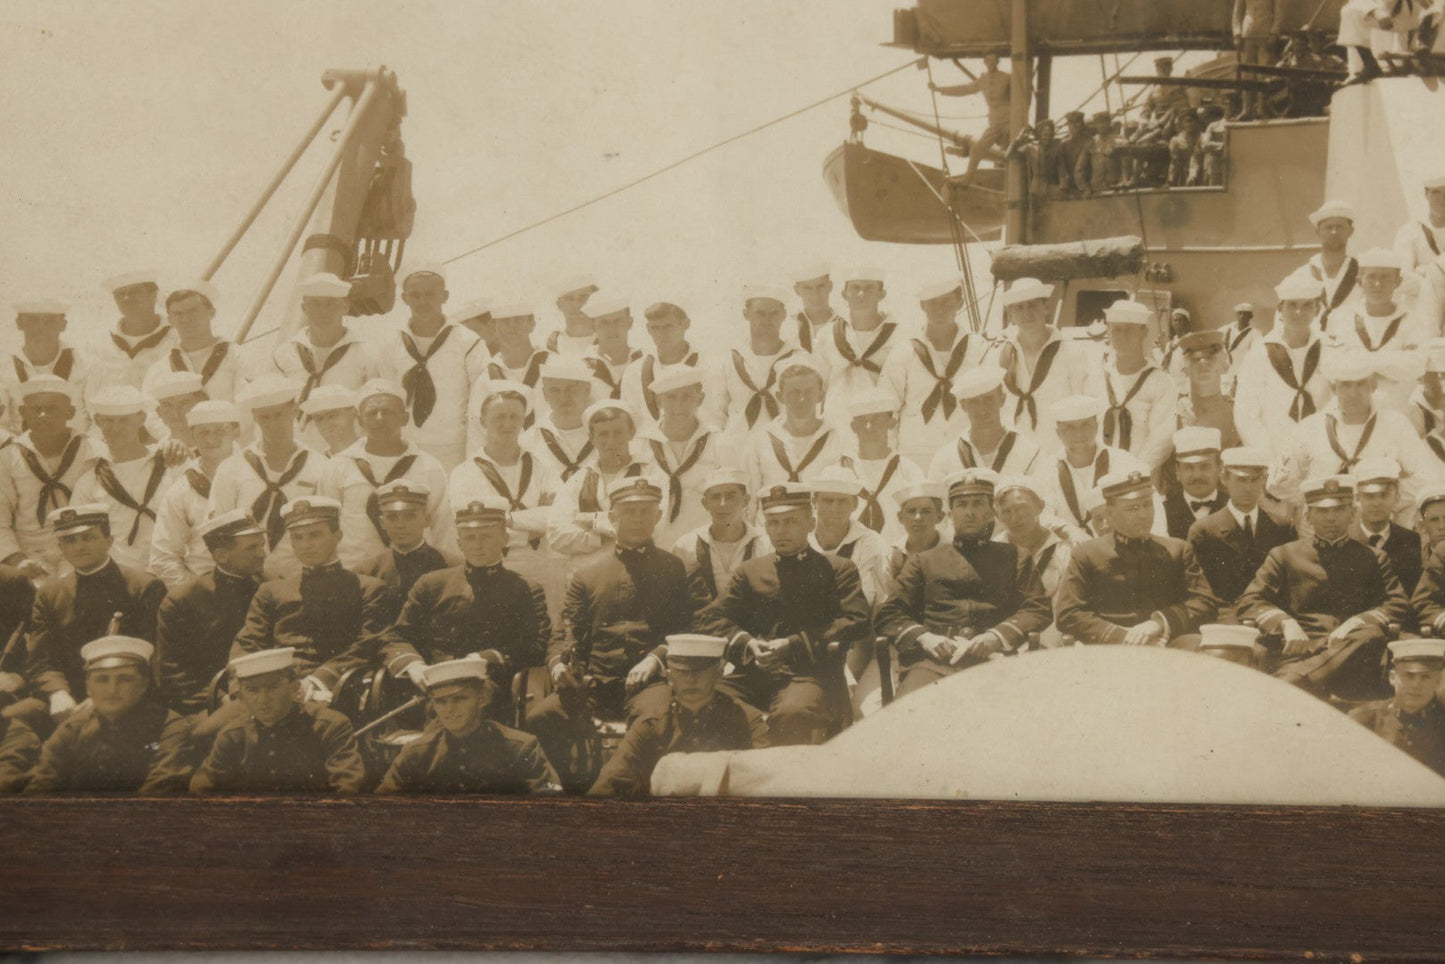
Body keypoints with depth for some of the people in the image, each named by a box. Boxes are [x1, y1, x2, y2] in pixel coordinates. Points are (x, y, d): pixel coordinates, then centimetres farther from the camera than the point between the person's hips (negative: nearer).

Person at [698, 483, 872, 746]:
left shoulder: (838, 570, 15)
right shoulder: (749, 571, 26)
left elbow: (857, 623, 0)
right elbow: (711, 618, 16)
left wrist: (794, 645, -11)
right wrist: (745, 643, -7)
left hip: (812, 674, -3)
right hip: (753, 673, 3)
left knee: (794, 713, -39)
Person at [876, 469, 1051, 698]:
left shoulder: (1013, 557, 25)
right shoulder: (924, 561, 27)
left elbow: (1038, 610, 12)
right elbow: (889, 614, 18)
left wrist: (996, 636, -7)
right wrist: (924, 638, -4)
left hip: (992, 659, -1)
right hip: (931, 661, 1)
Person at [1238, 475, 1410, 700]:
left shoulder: (1374, 559, 25)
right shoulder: (1284, 555, 22)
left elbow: (1399, 605, 11)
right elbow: (1249, 602, 13)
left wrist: (1355, 622, -9)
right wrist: (1285, 623, -9)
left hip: (1354, 652, 2)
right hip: (1298, 648, -2)